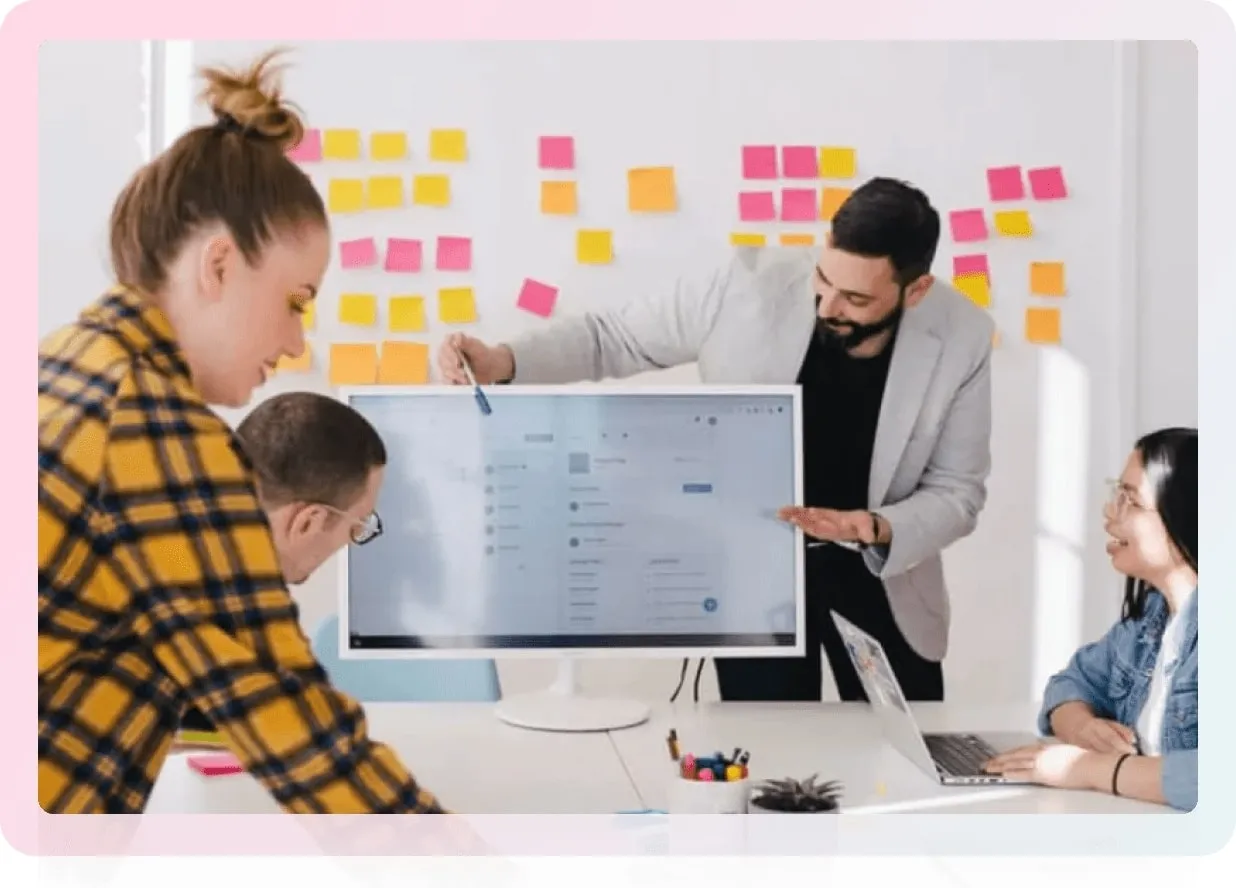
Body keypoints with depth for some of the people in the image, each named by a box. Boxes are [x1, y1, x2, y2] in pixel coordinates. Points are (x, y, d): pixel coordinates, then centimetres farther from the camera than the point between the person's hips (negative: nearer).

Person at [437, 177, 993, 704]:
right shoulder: (744, 286, -23)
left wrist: (877, 529, -30)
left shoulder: (961, 338, -18)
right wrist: (502, 362, -27)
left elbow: (957, 492, -9)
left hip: (880, 573, 1)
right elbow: (611, 337, -10)